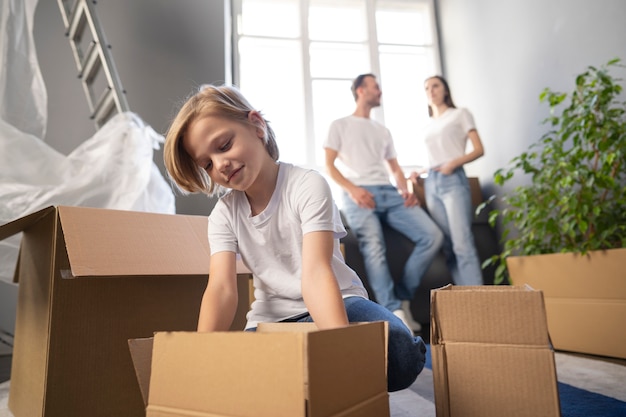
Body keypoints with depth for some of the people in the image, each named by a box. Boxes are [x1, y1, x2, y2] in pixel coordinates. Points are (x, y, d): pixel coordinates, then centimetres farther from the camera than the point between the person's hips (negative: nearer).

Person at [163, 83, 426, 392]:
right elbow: (221, 287, -16)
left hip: (334, 305, -2)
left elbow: (315, 272, -28)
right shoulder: (224, 215, -2)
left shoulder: (307, 186, -15)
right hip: (270, 319, 3)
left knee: (400, 351, -31)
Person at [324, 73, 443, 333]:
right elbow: (329, 166, 3)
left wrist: (405, 190, 4)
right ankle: (395, 312, -32)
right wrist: (353, 189, -14)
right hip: (359, 195, -5)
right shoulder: (340, 125, 14)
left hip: (389, 193, 6)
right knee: (374, 247, -31)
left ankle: (402, 298, -4)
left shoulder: (383, 131, 30)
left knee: (432, 236, -12)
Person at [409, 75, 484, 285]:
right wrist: (420, 173, 7)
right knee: (447, 247, -1)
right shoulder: (428, 126, 22)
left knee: (462, 244, -15)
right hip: (431, 183, 5)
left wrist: (454, 163, -13)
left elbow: (479, 150, 2)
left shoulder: (460, 114, 9)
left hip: (453, 180, -5)